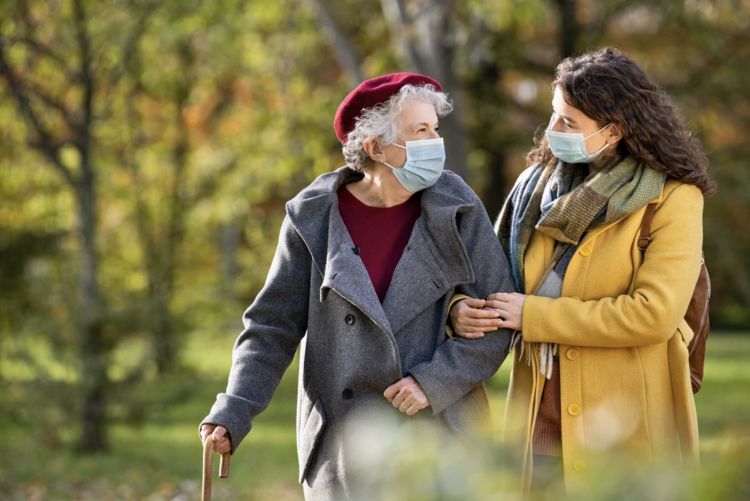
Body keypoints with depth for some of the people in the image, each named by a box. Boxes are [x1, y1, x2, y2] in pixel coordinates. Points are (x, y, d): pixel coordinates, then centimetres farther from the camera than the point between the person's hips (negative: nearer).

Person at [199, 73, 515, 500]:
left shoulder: (458, 211, -1)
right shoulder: (315, 219, -1)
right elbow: (274, 327, 0)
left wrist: (434, 381, -13)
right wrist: (232, 415, -11)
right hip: (344, 445, 0)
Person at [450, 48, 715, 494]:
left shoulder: (672, 198, -7)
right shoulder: (537, 183, 9)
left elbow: (654, 313, -18)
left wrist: (534, 315, -14)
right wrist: (461, 309, -7)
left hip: (628, 421, -4)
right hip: (540, 417, 4)